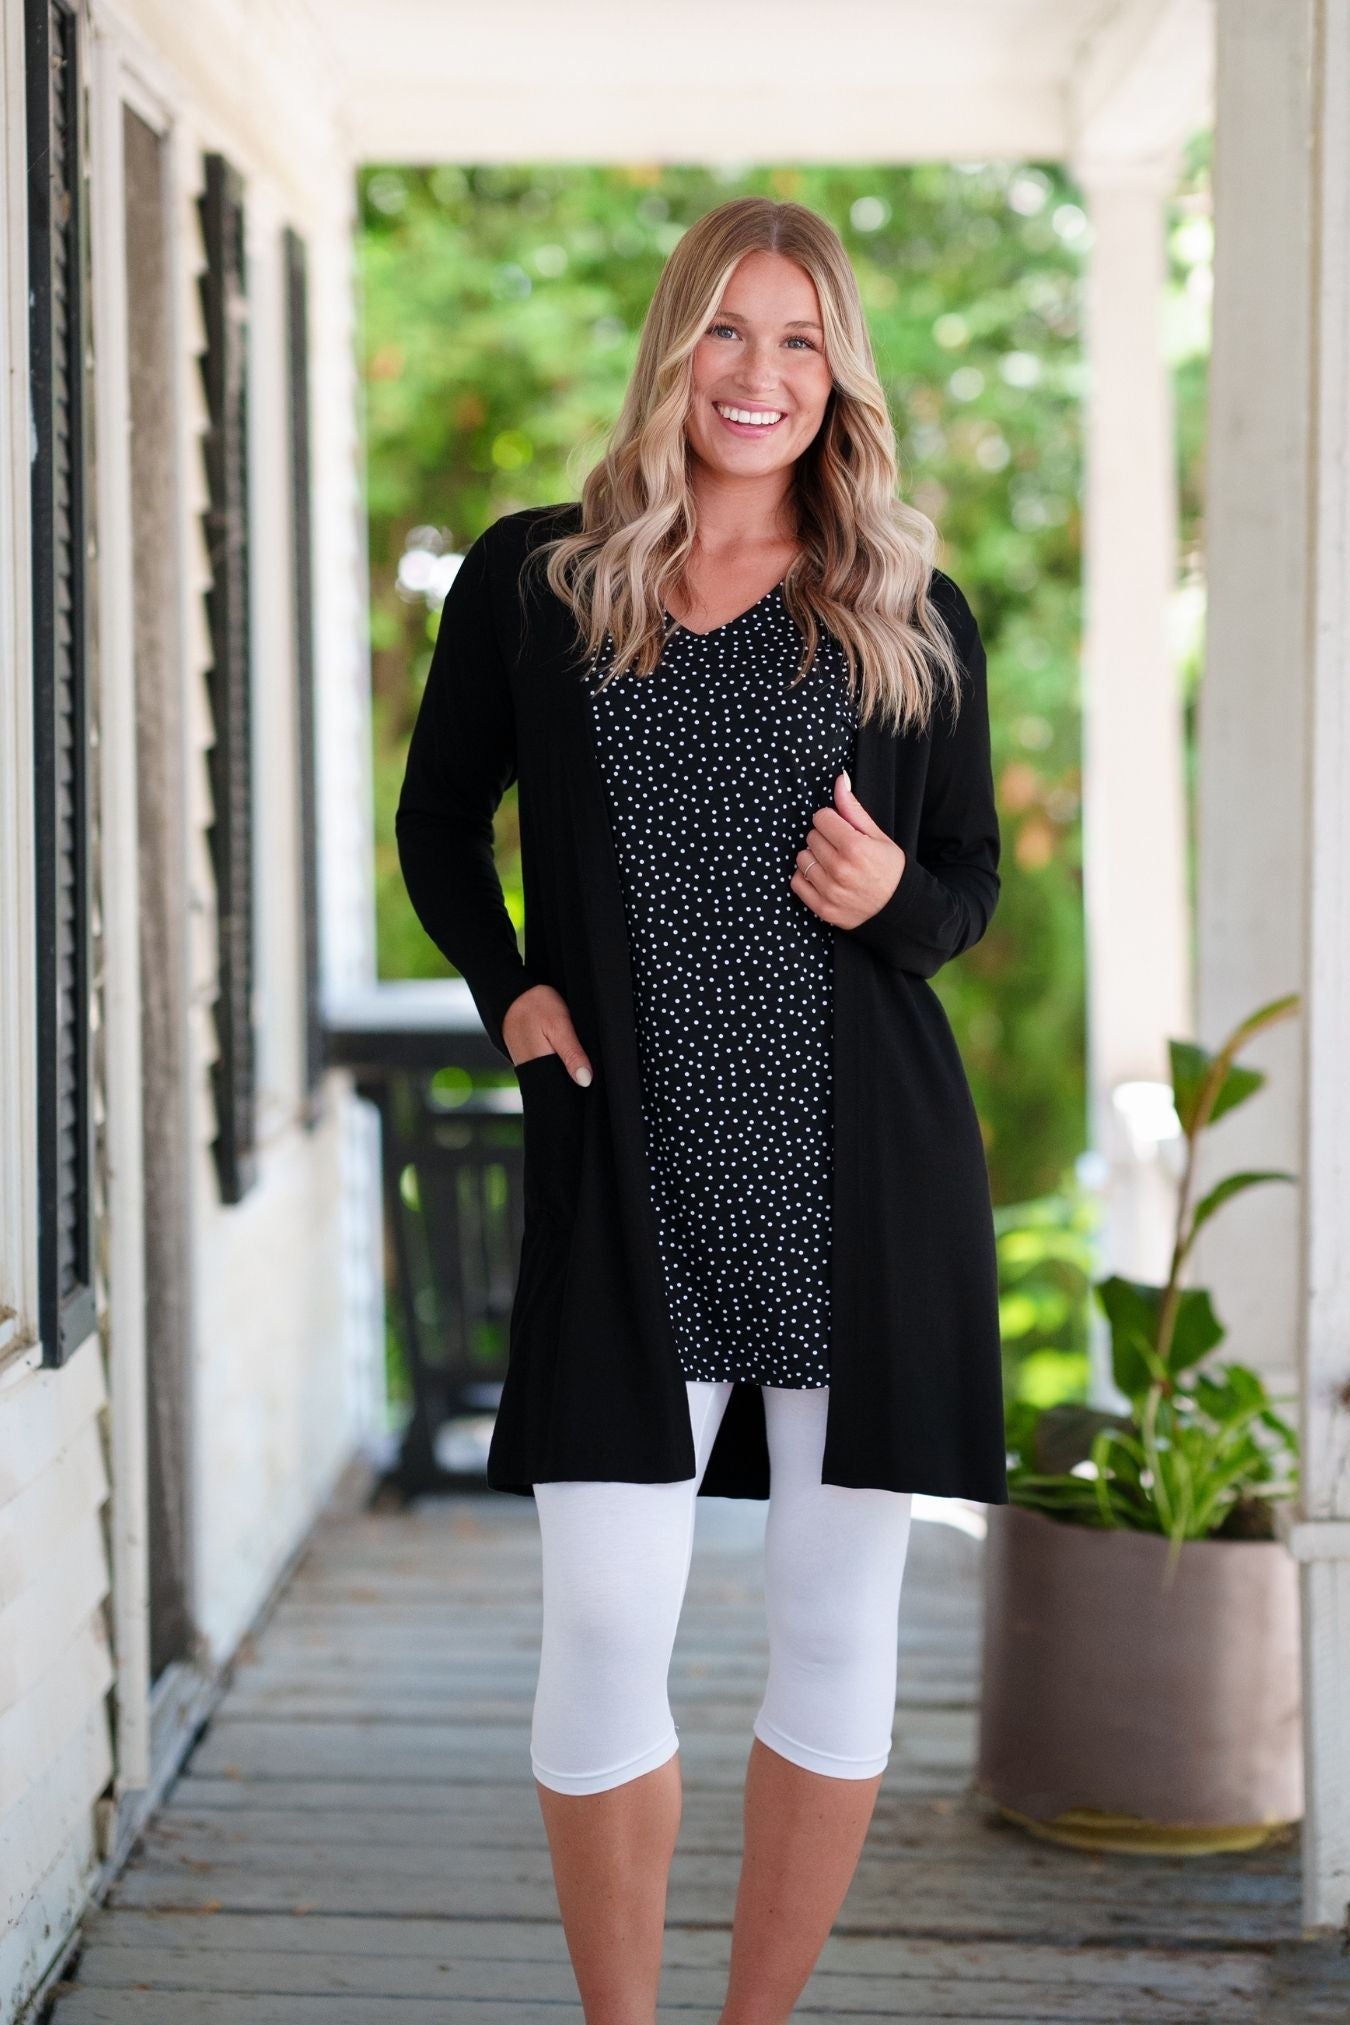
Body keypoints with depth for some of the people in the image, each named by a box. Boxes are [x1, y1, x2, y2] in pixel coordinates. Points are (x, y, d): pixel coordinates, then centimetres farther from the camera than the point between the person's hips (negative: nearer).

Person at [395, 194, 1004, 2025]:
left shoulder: (912, 616, 8)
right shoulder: (533, 582, 7)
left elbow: (971, 893, 13)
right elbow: (438, 822, 19)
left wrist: (895, 900, -9)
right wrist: (506, 990, 3)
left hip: (865, 1178, 1)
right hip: (628, 1172, -1)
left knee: (838, 1623, 6)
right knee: (606, 1622, -5)